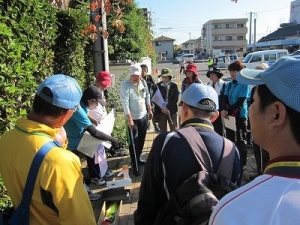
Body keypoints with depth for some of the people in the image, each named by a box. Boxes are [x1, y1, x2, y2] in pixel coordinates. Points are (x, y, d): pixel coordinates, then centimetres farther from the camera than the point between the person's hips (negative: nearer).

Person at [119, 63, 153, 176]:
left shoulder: (143, 82, 0)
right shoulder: (125, 85, -19)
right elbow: (125, 103, -23)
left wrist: (150, 110, 13)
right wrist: (129, 119, -26)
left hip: (143, 116, 6)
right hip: (133, 118, -6)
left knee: (141, 140, 18)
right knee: (133, 142, 1)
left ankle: (138, 158, 36)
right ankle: (135, 165, 11)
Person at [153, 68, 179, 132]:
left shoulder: (174, 86, 1)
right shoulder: (157, 86, 1)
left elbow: (175, 99, -5)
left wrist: (167, 107, -15)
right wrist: (162, 108, -12)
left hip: (172, 111, 0)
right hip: (161, 111, 0)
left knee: (173, 129, 5)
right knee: (162, 130, 6)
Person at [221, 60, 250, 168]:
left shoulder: (244, 84, -9)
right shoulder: (228, 85, 10)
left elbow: (240, 101, -16)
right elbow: (225, 99, 1)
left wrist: (228, 111, -16)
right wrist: (224, 110, -17)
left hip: (240, 116, -6)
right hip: (229, 115, 6)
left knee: (241, 141, 3)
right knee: (229, 139, 14)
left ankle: (242, 164, 13)